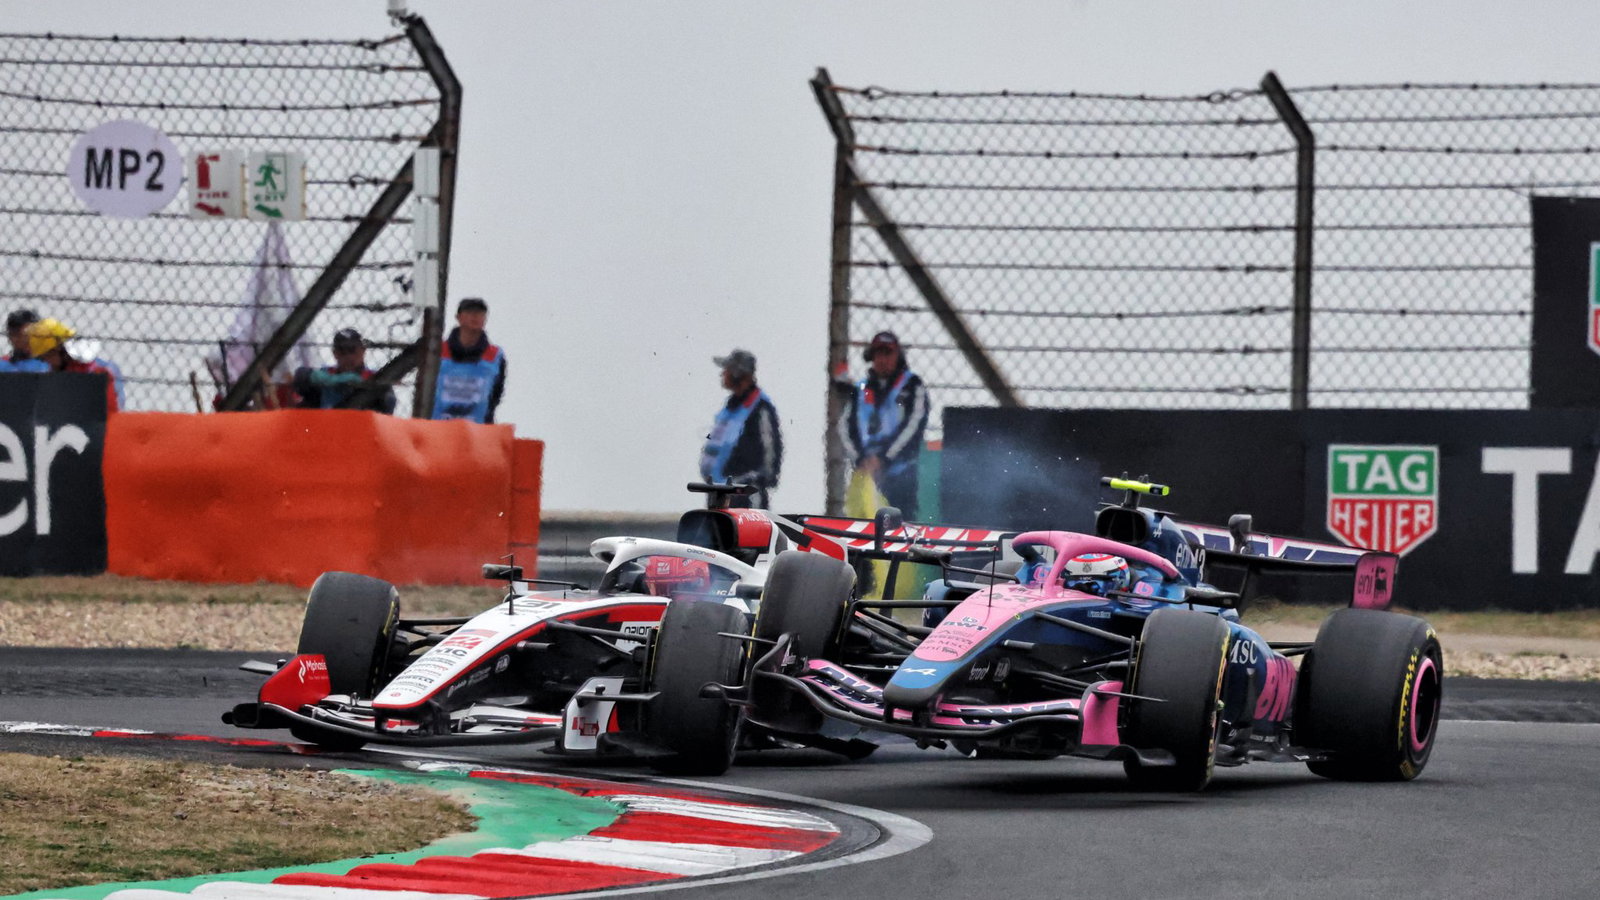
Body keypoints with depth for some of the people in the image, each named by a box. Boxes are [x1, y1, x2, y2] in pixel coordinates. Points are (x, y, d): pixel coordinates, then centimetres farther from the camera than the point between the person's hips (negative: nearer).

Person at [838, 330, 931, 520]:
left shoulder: (911, 385, 6)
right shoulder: (861, 390, 18)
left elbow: (914, 424, -5)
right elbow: (846, 426, 10)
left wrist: (883, 458, -12)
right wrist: (859, 460, -6)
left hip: (900, 474, -4)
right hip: (865, 475, 4)